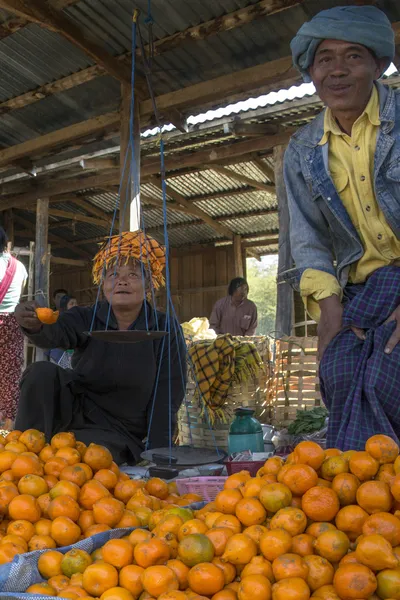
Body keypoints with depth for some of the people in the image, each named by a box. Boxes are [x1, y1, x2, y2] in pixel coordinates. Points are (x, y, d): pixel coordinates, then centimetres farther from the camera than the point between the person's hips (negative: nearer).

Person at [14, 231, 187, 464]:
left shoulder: (166, 330, -8)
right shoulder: (86, 318, -5)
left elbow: (166, 400, -9)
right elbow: (56, 333, -29)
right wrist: (35, 325, -53)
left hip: (118, 432, -2)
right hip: (74, 412, 3)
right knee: (41, 372, -24)